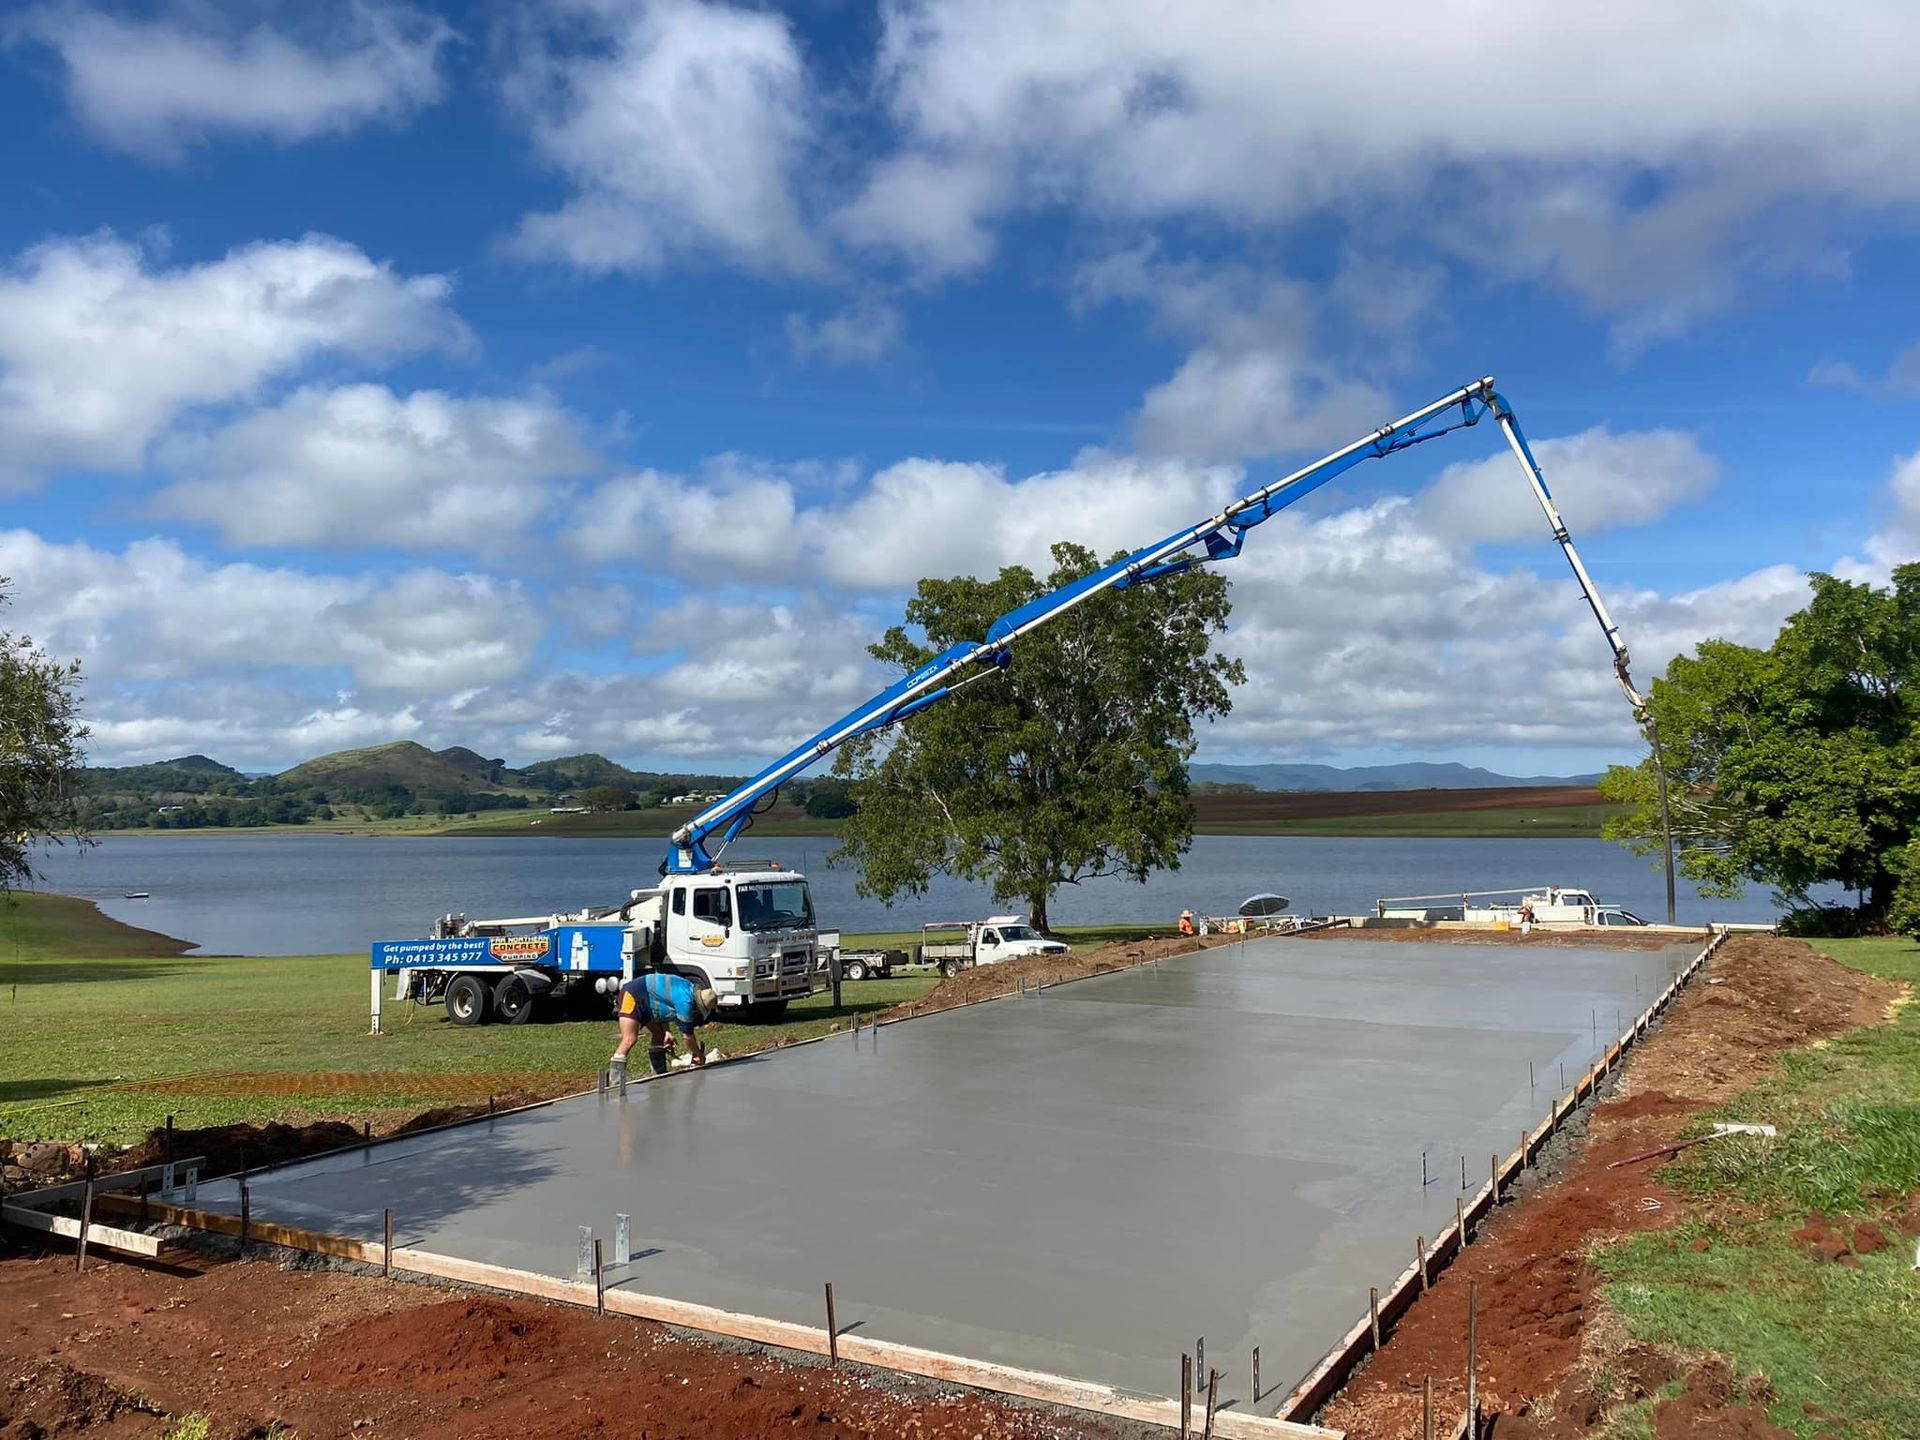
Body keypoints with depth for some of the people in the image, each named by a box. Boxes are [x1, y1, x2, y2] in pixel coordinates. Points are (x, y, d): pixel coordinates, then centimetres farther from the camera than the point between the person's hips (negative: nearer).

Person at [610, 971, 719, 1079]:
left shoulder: (689, 989, 3)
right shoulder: (685, 1001, -25)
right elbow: (688, 1035, -17)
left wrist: (666, 1032, 7)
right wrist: (700, 1056, -4)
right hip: (632, 996, -11)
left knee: (659, 1034, 13)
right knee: (629, 1040, -21)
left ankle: (660, 1075, 20)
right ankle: (616, 1082, -26)